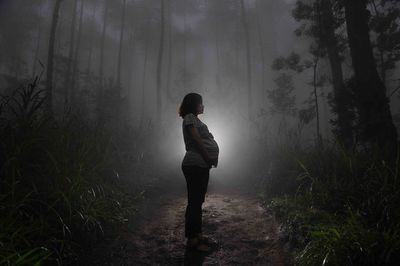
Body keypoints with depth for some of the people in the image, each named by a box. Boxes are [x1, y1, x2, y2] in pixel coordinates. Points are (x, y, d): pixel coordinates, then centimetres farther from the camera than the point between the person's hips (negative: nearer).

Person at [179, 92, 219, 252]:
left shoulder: (195, 119, 23)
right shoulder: (189, 118, -7)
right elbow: (197, 141, -16)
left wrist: (210, 159, 8)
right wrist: (209, 158, -11)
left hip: (201, 166, 10)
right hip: (195, 165, -10)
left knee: (198, 201, 15)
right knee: (194, 202, -4)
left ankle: (197, 235, 26)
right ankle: (192, 240, 5)